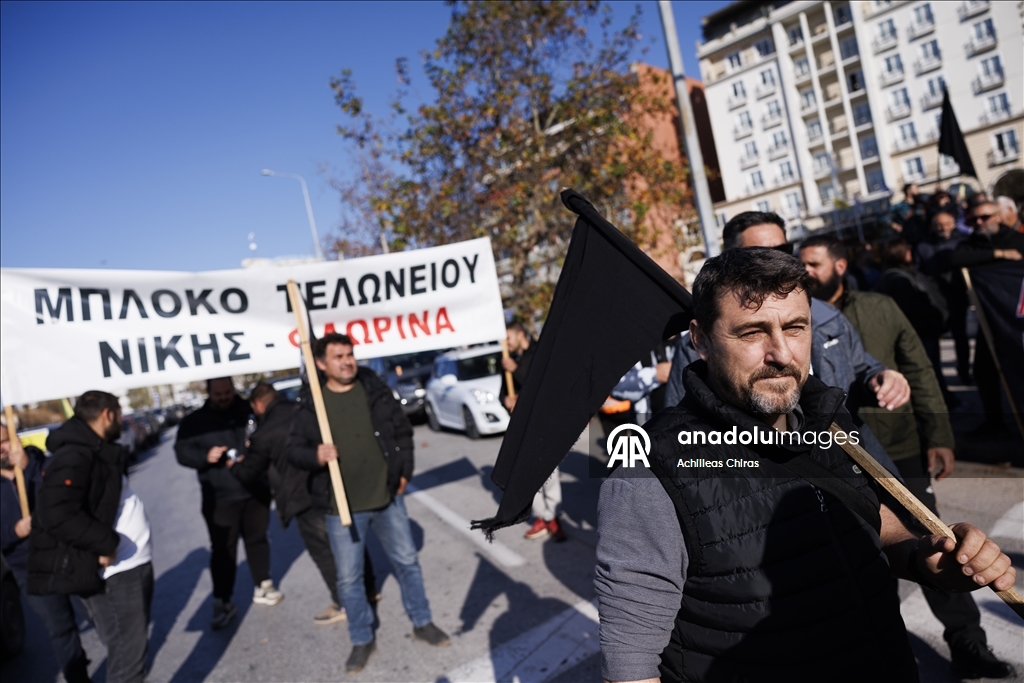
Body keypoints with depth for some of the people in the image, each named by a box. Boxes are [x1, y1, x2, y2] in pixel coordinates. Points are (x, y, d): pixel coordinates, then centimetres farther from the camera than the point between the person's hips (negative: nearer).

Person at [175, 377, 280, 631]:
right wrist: (206, 457, -21)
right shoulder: (193, 422, 2)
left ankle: (262, 586, 30)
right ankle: (223, 602, 11)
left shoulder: (249, 412, 4)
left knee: (257, 539, 15)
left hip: (256, 491, 2)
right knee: (222, 550, 0)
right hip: (219, 498, -2)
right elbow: (182, 452, -2)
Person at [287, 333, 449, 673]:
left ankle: (422, 623, 34)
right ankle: (362, 640, 30)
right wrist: (316, 455, -23)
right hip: (342, 507, -1)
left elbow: (403, 430, 6)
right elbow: (293, 449, -2)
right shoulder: (310, 404, -6)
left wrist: (404, 472, 2)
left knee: (407, 562, 14)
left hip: (388, 497, 2)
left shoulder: (376, 390, -2)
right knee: (349, 578, 9)